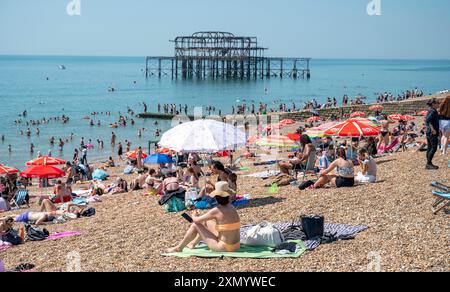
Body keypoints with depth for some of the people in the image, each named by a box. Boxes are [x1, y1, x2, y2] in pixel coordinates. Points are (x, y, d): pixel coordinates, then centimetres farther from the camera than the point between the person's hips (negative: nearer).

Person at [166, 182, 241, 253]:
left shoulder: (217, 210, -20)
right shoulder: (231, 207, 2)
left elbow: (196, 220, -10)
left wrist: (194, 216, 13)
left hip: (224, 248, -8)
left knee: (195, 225, 3)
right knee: (205, 223, 26)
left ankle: (179, 248, 20)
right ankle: (193, 244, 47)